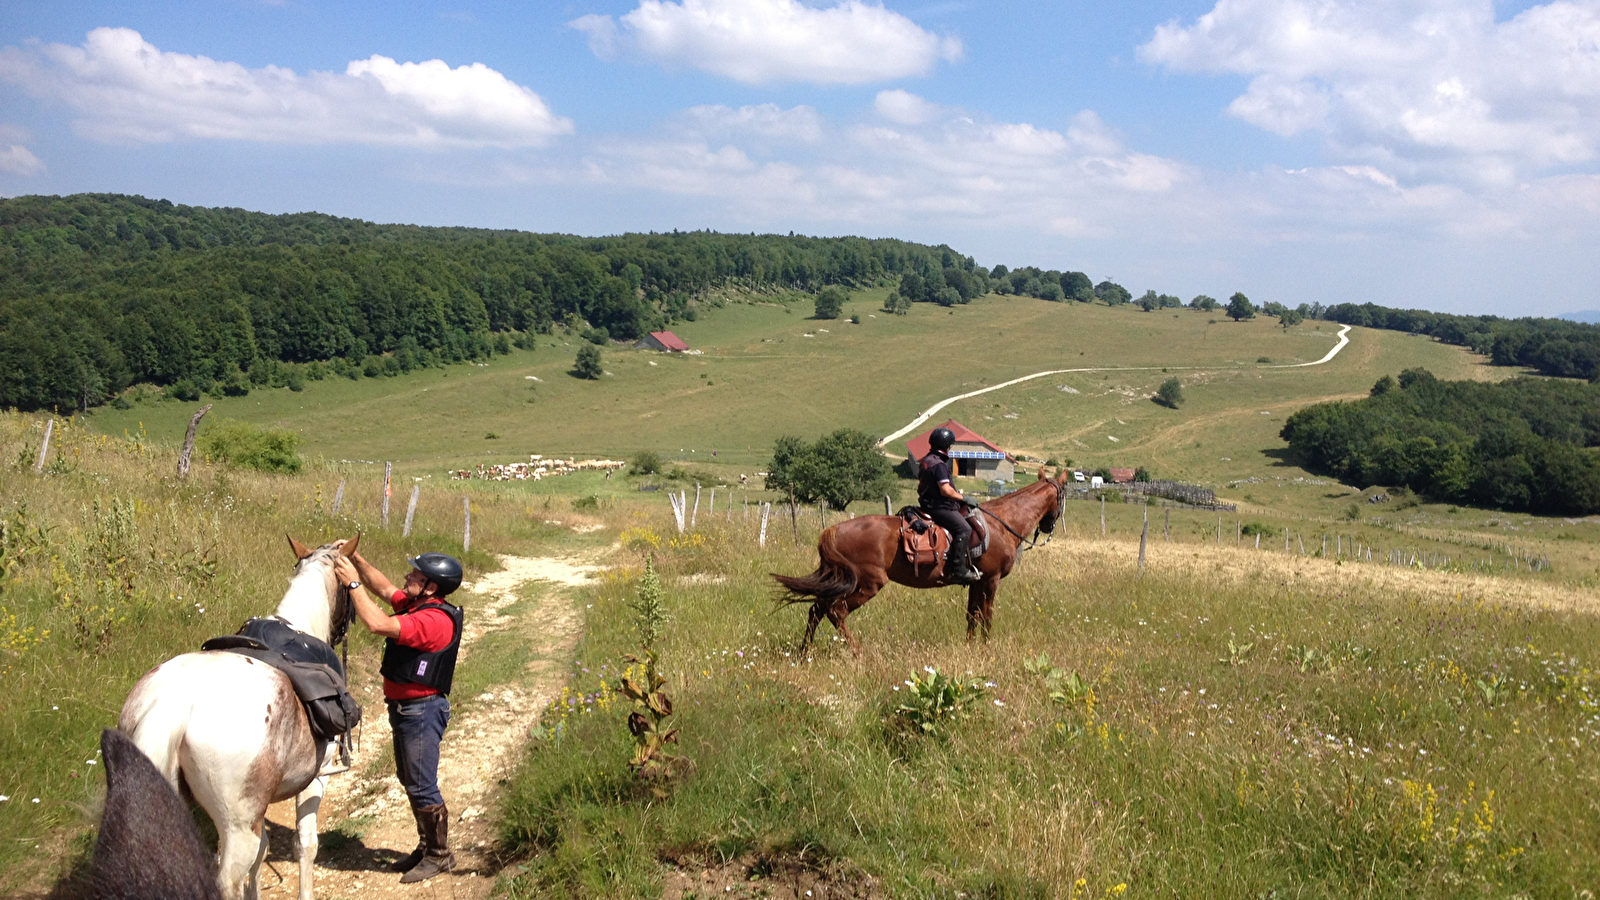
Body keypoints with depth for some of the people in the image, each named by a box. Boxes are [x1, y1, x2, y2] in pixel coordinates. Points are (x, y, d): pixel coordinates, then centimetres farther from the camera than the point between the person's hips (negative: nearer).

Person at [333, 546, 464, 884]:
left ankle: (440, 855, 11)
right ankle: (426, 846, 31)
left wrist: (353, 583, -23)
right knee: (410, 781, 18)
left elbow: (378, 624, -32)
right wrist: (356, 559, 4)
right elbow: (384, 587, 18)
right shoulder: (415, 604, 5)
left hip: (422, 711, -10)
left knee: (421, 786, -2)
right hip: (404, 708, 10)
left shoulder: (435, 619, -25)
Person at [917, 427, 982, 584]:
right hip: (939, 507, -11)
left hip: (929, 504, 11)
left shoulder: (927, 461, 16)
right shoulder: (939, 464, -16)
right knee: (963, 529, -21)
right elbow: (946, 490, -24)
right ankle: (959, 571, -26)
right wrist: (963, 498, -11)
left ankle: (965, 565, 24)